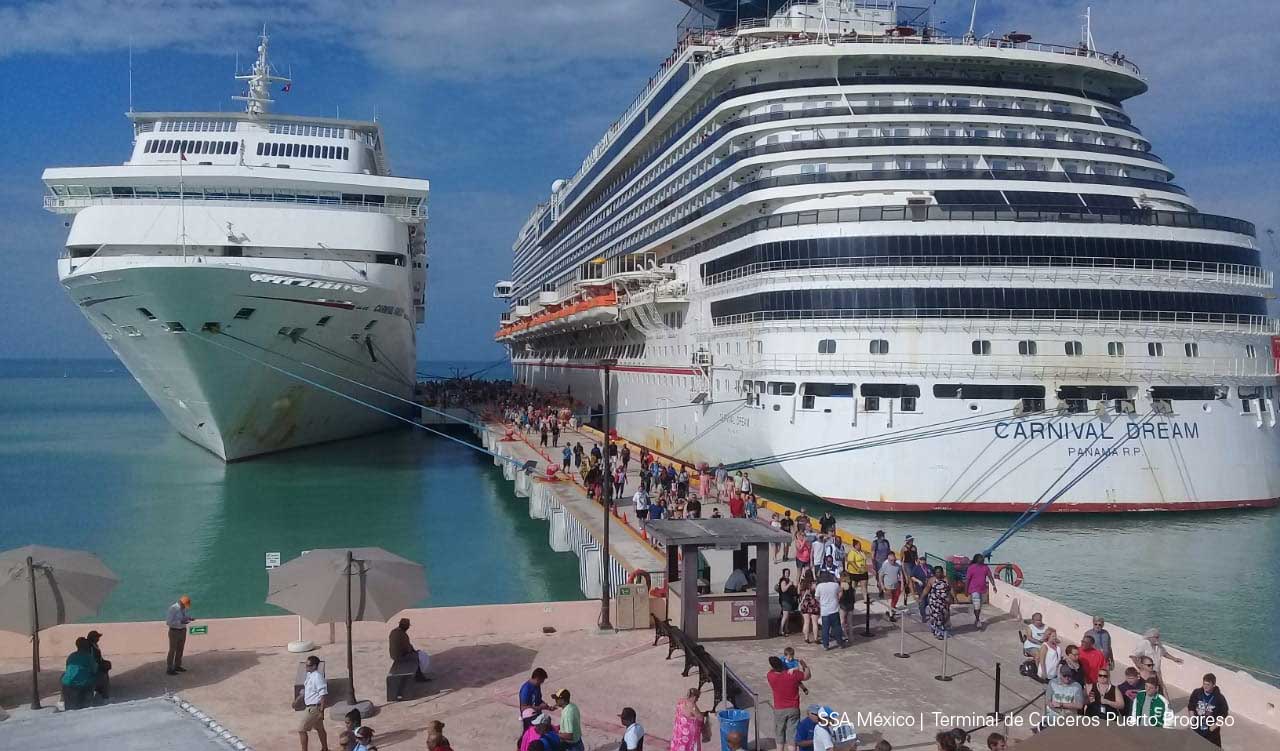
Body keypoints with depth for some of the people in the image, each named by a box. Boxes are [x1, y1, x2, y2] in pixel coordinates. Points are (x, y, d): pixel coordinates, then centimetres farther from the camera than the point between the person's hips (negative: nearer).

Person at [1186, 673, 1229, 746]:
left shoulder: (1219, 698, -14)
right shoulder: (1196, 693, -6)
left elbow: (1224, 714, -6)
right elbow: (1191, 708, 5)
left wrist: (1215, 725, -14)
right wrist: (1193, 720, -5)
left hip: (1212, 732, -3)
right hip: (1197, 730, 3)